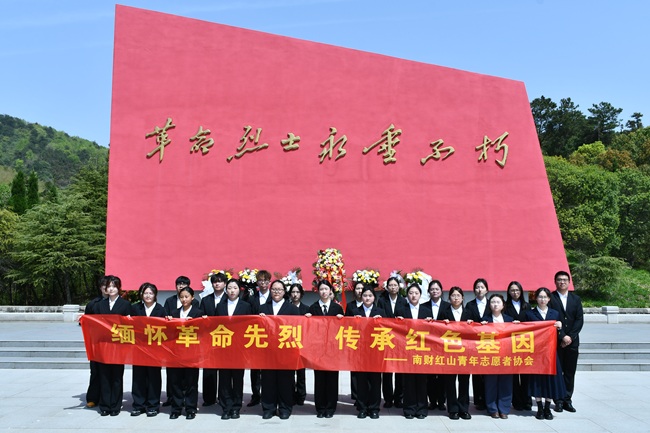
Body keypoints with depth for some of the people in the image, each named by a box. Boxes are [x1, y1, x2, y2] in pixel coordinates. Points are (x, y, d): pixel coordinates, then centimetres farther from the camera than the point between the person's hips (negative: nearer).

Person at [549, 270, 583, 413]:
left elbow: (580, 319, 5)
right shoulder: (550, 298, -1)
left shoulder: (576, 299, 11)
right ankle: (558, 401, 7)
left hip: (572, 341, 3)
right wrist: (561, 337, -11)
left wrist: (570, 336, -7)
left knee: (570, 372, 7)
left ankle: (567, 400, 15)